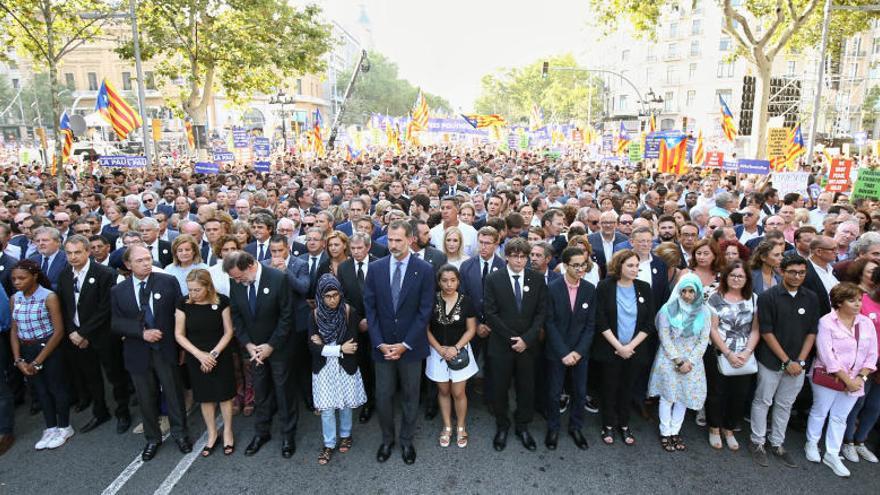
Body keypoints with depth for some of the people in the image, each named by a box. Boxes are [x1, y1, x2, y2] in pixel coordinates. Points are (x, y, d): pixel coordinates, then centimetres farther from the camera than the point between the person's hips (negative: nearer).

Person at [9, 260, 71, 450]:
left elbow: (58, 331, -16)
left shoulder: (49, 297, -16)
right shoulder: (15, 298, 1)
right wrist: (18, 360, -5)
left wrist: (37, 361, -13)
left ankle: (64, 427, 25)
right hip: (26, 351, 5)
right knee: (40, 390, 16)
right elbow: (14, 330, 5)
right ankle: (51, 428, 31)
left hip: (48, 349, -5)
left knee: (56, 388, 8)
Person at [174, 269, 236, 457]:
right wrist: (199, 354, -15)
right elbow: (179, 335, -5)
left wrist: (214, 353, -16)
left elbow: (228, 332, -7)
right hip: (196, 358, 2)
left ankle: (227, 432, 28)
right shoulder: (184, 303, -10)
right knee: (205, 396, 13)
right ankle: (212, 434, 31)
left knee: (224, 394, 8)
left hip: (221, 356, -1)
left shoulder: (221, 301, -13)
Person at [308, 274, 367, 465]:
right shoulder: (315, 315, -8)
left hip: (345, 367, -1)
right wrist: (340, 349, -19)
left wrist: (324, 345, -14)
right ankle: (329, 444, 23)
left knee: (346, 403, 15)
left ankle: (345, 435, 39)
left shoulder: (349, 312, -14)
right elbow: (313, 346, -12)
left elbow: (353, 343, -19)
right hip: (323, 368, 1)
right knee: (326, 408, 5)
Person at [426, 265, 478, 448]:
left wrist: (455, 348, -14)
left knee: (458, 392, 4)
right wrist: (439, 349, -12)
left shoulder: (466, 301, -8)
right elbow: (426, 328, -3)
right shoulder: (432, 301, -8)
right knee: (443, 391, 13)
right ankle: (447, 427, 29)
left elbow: (471, 329, -3)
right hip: (438, 352, 1)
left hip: (460, 352, -1)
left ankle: (460, 428, 24)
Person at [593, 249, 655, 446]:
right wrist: (618, 346, -15)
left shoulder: (644, 288, -1)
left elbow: (649, 323, -2)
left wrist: (631, 346, -10)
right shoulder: (605, 287, -9)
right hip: (610, 348, -2)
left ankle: (624, 425, 31)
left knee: (627, 388, 14)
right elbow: (601, 321, -11)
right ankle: (608, 425, 26)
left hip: (634, 350, 2)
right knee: (610, 387, 9)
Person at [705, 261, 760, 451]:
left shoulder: (753, 299, 4)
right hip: (719, 355, -3)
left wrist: (747, 352, -11)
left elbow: (755, 329, 1)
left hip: (744, 357, 3)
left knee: (739, 394, 9)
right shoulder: (716, 298, -5)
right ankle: (714, 429, 26)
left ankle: (729, 429, 29)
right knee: (717, 393, 7)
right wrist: (728, 354, -13)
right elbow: (712, 329, -8)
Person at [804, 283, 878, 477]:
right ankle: (811, 444, 31)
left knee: (840, 417, 13)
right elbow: (827, 355, -17)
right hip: (827, 378, -4)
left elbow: (872, 355, 3)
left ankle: (832, 455, 24)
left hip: (854, 382, 4)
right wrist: (847, 380, -15)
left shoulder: (867, 323, 1)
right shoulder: (826, 322, -13)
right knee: (820, 412, 12)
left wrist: (860, 378, -7)